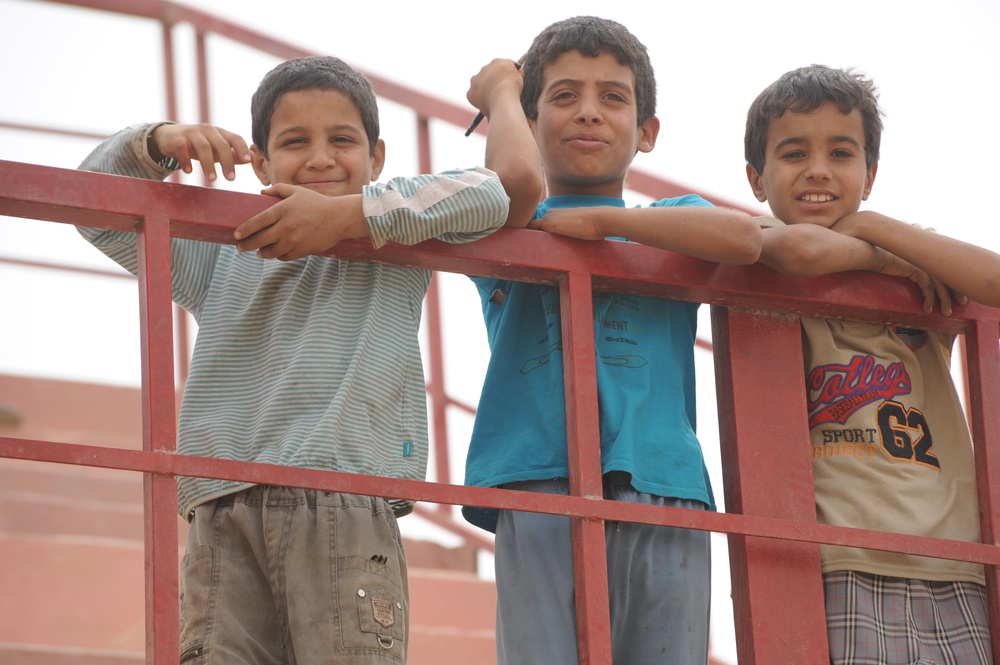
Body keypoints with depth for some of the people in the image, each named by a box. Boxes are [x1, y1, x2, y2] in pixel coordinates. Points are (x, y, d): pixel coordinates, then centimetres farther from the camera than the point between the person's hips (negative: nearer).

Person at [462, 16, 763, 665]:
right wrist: (501, 91, 12)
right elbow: (516, 176, -9)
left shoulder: (671, 223, 23)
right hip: (541, 488, -2)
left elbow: (743, 237, -1)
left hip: (662, 484, 2)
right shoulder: (516, 225, 18)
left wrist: (599, 221, -1)